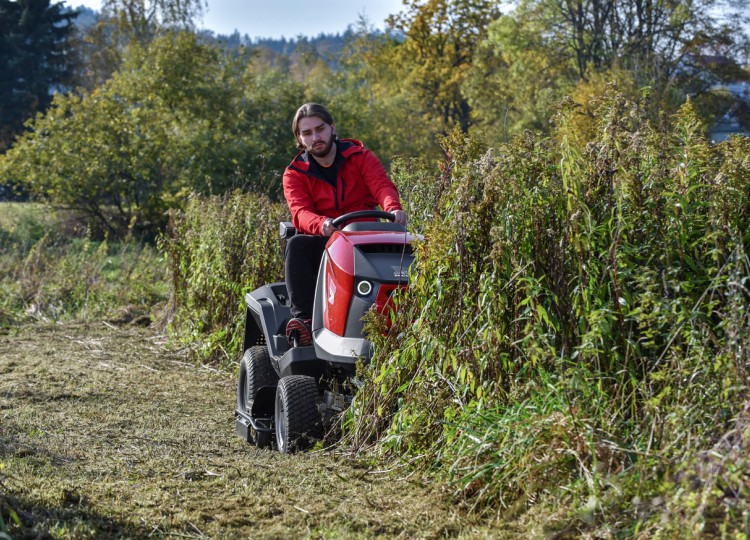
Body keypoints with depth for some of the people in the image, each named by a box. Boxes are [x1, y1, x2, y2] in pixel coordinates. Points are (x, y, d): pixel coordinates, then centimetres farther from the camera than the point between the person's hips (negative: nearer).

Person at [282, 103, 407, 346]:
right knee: (297, 245, -32)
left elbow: (382, 186, -13)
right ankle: (303, 317, -37)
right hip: (322, 245, 1)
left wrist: (393, 208, -39)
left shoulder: (361, 157, 6)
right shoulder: (294, 174, 5)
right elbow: (300, 214, -13)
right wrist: (322, 225, -39)